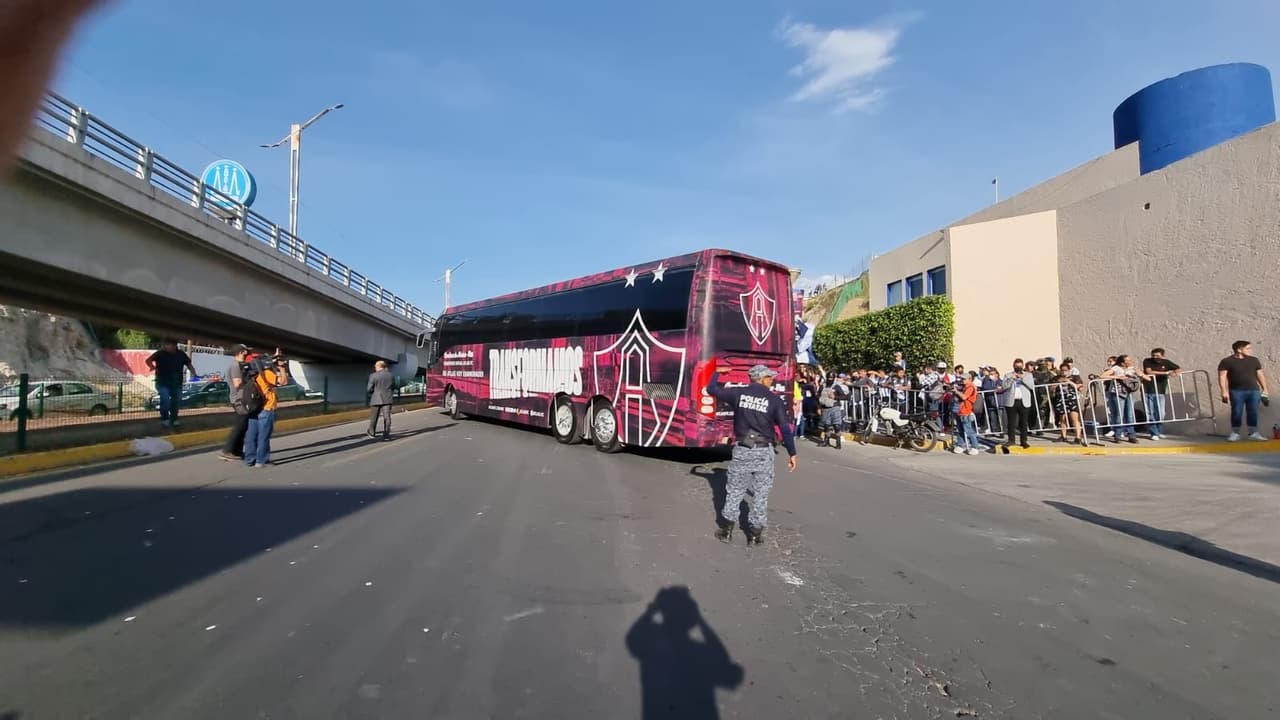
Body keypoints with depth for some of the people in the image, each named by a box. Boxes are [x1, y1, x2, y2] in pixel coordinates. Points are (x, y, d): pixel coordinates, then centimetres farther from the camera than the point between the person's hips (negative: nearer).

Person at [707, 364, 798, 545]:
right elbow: (785, 428, -6)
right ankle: (755, 533, 16)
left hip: (742, 449, 2)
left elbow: (712, 389, 9)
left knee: (735, 491, 13)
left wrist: (717, 372, 25)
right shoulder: (774, 400, -5)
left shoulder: (739, 393, 0)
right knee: (761, 493, 10)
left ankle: (726, 530, 20)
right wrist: (792, 453, 1)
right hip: (764, 452, -2)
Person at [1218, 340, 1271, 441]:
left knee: (1253, 412, 5)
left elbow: (1260, 375, 14)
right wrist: (1224, 391, -14)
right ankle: (1235, 433, 8)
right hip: (1236, 391, -4)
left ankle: (1253, 433, 12)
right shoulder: (1227, 361, -6)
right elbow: (1222, 376, -8)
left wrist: (1265, 390, 11)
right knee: (1237, 412, 0)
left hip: (1254, 390, 4)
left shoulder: (1254, 360, 9)